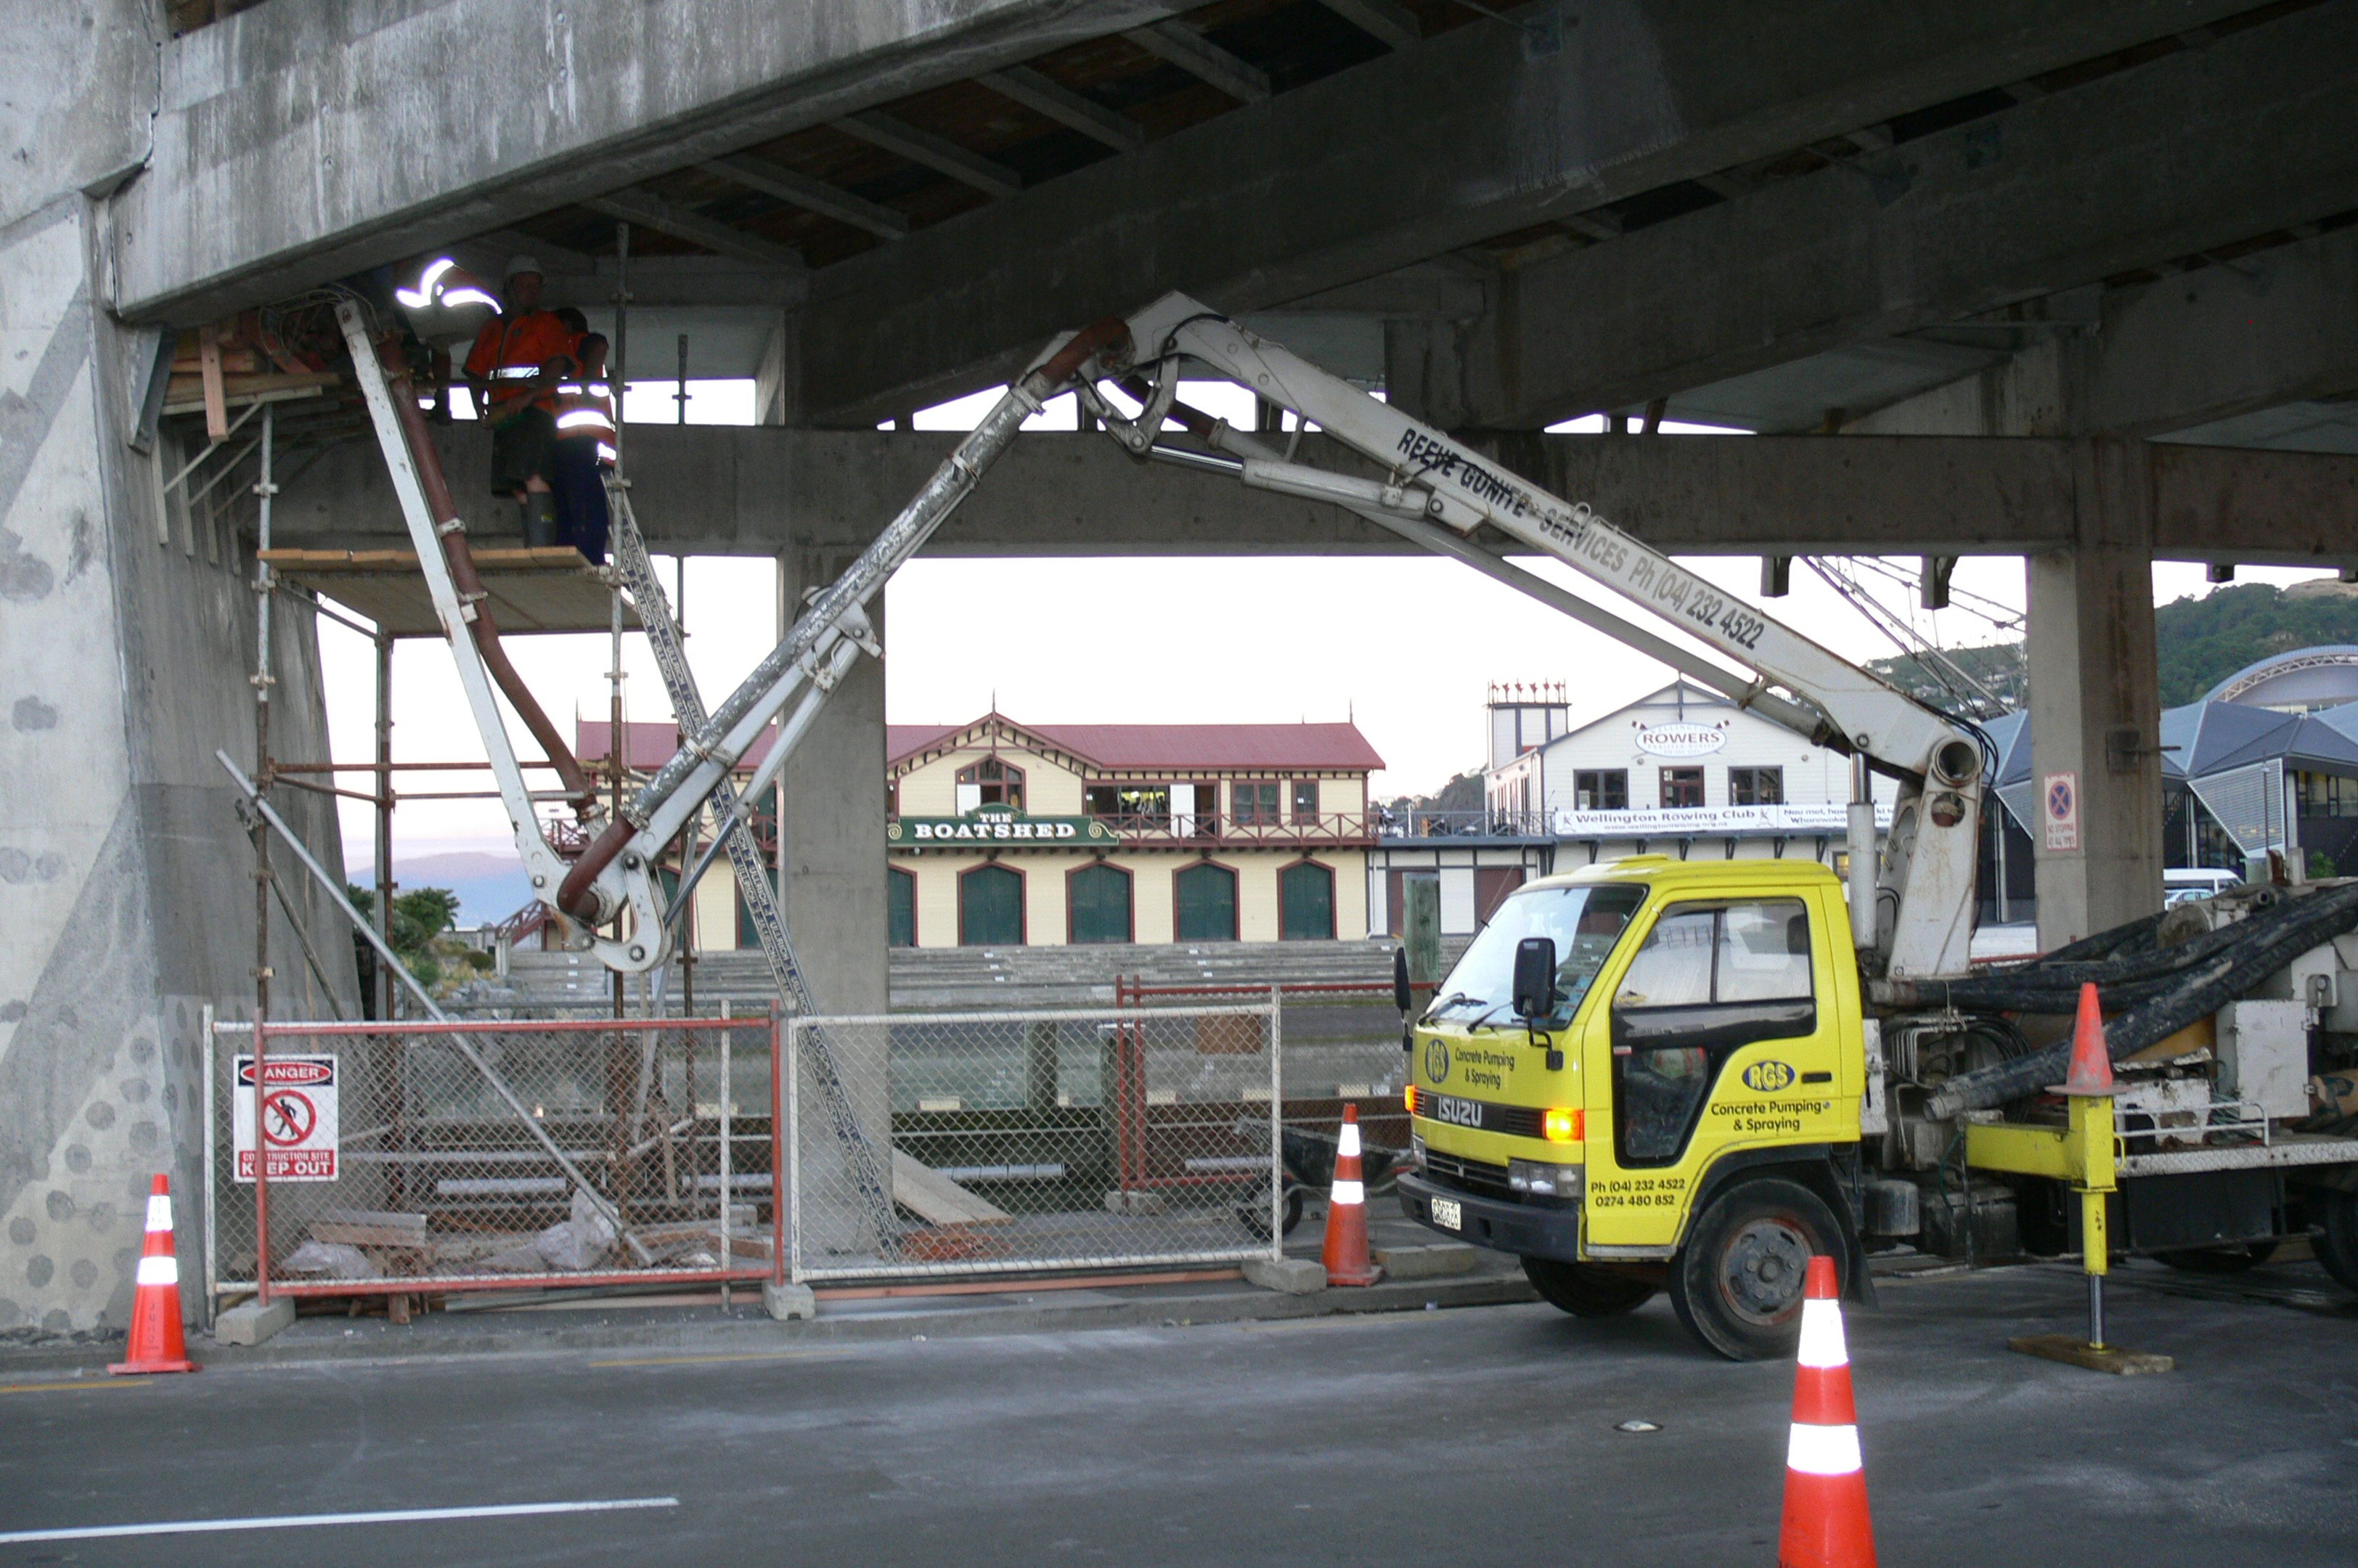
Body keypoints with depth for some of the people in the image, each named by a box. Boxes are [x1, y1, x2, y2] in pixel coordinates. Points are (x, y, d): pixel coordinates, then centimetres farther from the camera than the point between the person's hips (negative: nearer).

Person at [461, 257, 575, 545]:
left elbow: (557, 364, -5)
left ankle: (543, 550, -29)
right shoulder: (491, 328, 25)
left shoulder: (546, 322, 10)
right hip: (502, 416, 6)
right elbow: (475, 373, 23)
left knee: (533, 478, -22)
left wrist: (527, 396, -16)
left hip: (534, 411, -6)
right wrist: (480, 406, 5)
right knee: (518, 488, 1)